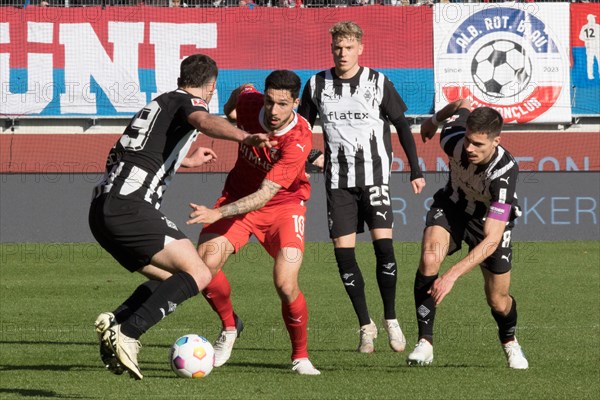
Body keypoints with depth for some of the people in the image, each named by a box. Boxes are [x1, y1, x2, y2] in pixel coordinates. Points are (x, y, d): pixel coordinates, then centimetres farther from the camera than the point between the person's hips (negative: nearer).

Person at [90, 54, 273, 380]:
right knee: (198, 275, -11)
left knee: (168, 277, 19)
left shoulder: (158, 103, 29)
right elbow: (204, 121, -22)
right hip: (131, 208, -9)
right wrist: (245, 137, -40)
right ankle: (126, 334, -25)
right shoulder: (188, 102, 4)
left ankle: (114, 322, -3)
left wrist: (187, 160, 62)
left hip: (101, 210, 9)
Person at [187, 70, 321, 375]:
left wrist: (219, 213, -45)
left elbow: (265, 195, -36)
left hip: (284, 205, -4)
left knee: (286, 284, -21)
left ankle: (300, 357, 5)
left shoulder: (298, 141, -31)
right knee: (204, 264, -17)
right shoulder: (249, 102, -18)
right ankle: (229, 326, 12)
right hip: (239, 195, 4)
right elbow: (242, 91, 11)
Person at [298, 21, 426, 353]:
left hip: (374, 174, -2)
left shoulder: (378, 83, 1)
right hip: (338, 180, 2)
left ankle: (391, 320, 0)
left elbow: (402, 126, 8)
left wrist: (415, 171, 5)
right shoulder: (317, 85, 6)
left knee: (383, 244, -15)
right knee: (343, 251, -5)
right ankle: (365, 326, 6)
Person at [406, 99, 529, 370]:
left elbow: (491, 240, -45)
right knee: (429, 258, -28)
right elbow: (463, 104, -3)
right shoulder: (452, 139, -30)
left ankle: (509, 342, 39)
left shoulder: (505, 171, -41)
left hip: (490, 218, -2)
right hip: (452, 205, 2)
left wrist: (452, 275, -54)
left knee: (498, 302, 2)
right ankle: (425, 343, -20)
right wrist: (434, 119, 19)